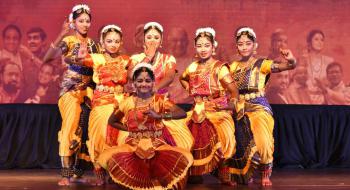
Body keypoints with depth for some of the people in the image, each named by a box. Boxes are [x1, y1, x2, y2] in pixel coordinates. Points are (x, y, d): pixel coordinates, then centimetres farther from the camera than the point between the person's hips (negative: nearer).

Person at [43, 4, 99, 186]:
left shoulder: (92, 43, 10)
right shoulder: (68, 41, -6)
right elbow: (47, 58, -24)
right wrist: (61, 35, -32)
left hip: (87, 91, 5)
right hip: (70, 90, -5)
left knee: (82, 129, 6)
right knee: (70, 128, -11)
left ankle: (76, 168, 18)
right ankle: (66, 174, -9)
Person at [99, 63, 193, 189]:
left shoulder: (160, 100, 1)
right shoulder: (128, 102, 5)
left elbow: (183, 114, -11)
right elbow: (112, 121, 17)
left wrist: (159, 115, -22)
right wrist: (129, 128, 4)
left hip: (157, 145, -1)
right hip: (133, 146, 1)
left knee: (185, 157, -28)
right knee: (107, 158, -28)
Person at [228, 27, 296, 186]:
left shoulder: (262, 64, -4)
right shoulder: (234, 67, 10)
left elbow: (289, 66, -16)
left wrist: (291, 60, -37)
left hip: (259, 108, -4)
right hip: (240, 110, 4)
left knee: (262, 143, -18)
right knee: (240, 144, 7)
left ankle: (266, 174, 5)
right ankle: (244, 174, 32)